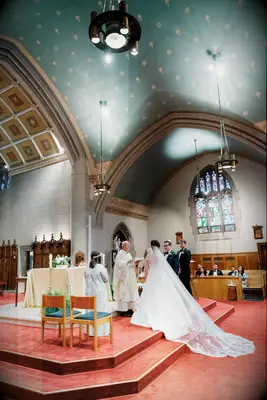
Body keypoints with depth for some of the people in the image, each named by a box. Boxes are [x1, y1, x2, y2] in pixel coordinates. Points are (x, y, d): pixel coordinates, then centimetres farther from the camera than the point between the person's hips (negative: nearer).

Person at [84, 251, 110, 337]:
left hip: (89, 291, 5)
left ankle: (90, 330, 22)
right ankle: (101, 330, 12)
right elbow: (106, 279, -7)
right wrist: (105, 271, 8)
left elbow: (86, 279, 10)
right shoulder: (101, 267, -15)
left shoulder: (87, 268, 0)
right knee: (100, 310, 5)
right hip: (100, 292, -5)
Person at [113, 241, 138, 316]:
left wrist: (135, 264, 2)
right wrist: (127, 262, -28)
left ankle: (130, 309, 17)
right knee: (124, 293, -7)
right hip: (124, 277, -8)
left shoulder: (129, 254, 17)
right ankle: (124, 311, -1)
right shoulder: (120, 254, -8)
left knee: (131, 292, 9)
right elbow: (119, 263, -19)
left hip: (130, 278, 9)